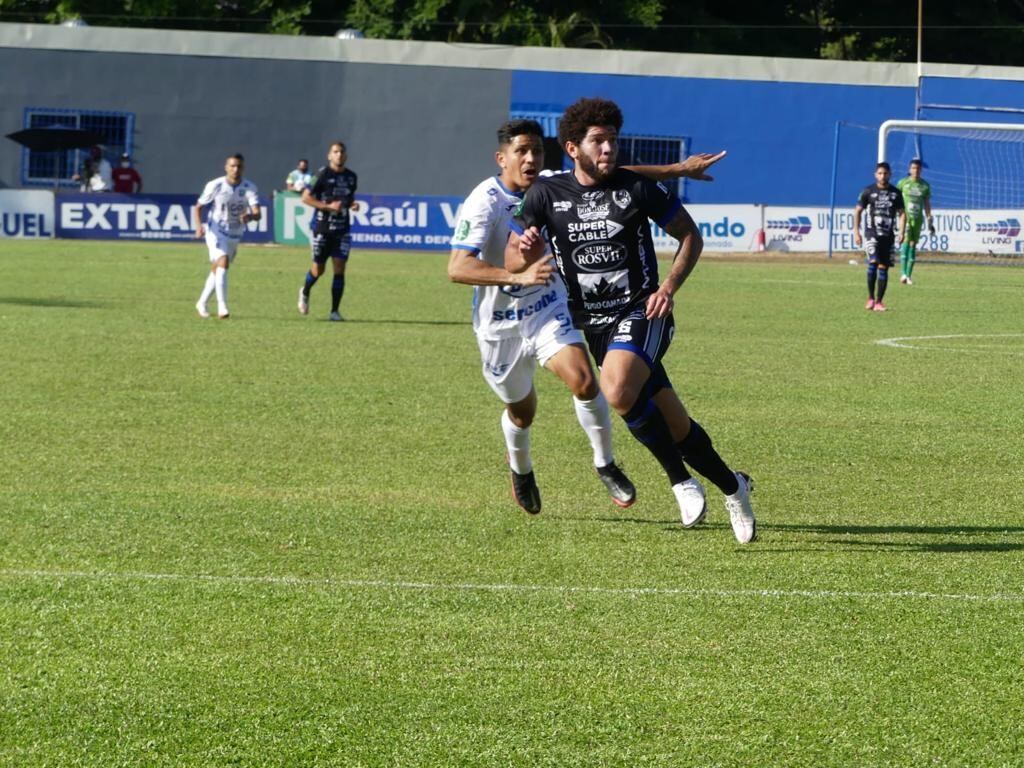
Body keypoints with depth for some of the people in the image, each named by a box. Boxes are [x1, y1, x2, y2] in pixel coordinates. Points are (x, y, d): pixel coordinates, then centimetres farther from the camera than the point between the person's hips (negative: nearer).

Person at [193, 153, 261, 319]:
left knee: (217, 270, 16)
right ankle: (222, 307, -28)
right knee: (223, 262, -24)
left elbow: (257, 214, -21)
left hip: (235, 236, 4)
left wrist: (250, 216, -44)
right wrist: (199, 226, -19)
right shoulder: (215, 185, -13)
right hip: (216, 232, -4)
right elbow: (199, 207, -2)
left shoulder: (249, 188, -10)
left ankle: (202, 303, 36)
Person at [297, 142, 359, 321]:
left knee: (339, 268, -7)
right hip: (321, 228, -3)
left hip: (342, 230, 3)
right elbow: (305, 197, -10)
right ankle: (305, 293, 40)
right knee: (318, 269, 7)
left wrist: (353, 204, 0)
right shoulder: (322, 175, -10)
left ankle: (334, 311, -1)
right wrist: (328, 206, -19)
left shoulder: (351, 177, 7)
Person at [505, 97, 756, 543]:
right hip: (595, 325, 3)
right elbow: (512, 262, 4)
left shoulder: (637, 188, -6)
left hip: (642, 312, -3)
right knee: (676, 427, 5)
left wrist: (671, 285, -11)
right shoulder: (546, 194, 0)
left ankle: (680, 478, -17)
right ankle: (732, 487, 27)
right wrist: (525, 251, -20)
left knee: (617, 390, -33)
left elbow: (690, 234, 4)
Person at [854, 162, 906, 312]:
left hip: (888, 236, 3)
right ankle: (870, 298, -10)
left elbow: (901, 214, 13)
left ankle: (879, 302, 9)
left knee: (883, 268, 1)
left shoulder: (896, 193, 7)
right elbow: (858, 211, 5)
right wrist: (856, 232, -2)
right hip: (872, 233, -3)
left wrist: (902, 232, -1)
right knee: (873, 262, -21)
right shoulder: (868, 191, 1)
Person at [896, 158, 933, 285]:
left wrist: (930, 221, 10)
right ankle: (903, 273, -24)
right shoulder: (902, 183, 2)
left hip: (918, 219, 3)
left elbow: (927, 204, 13)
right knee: (906, 241, -18)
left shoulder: (925, 185, 8)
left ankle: (909, 275, 10)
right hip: (905, 217, -3)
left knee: (913, 245, 4)